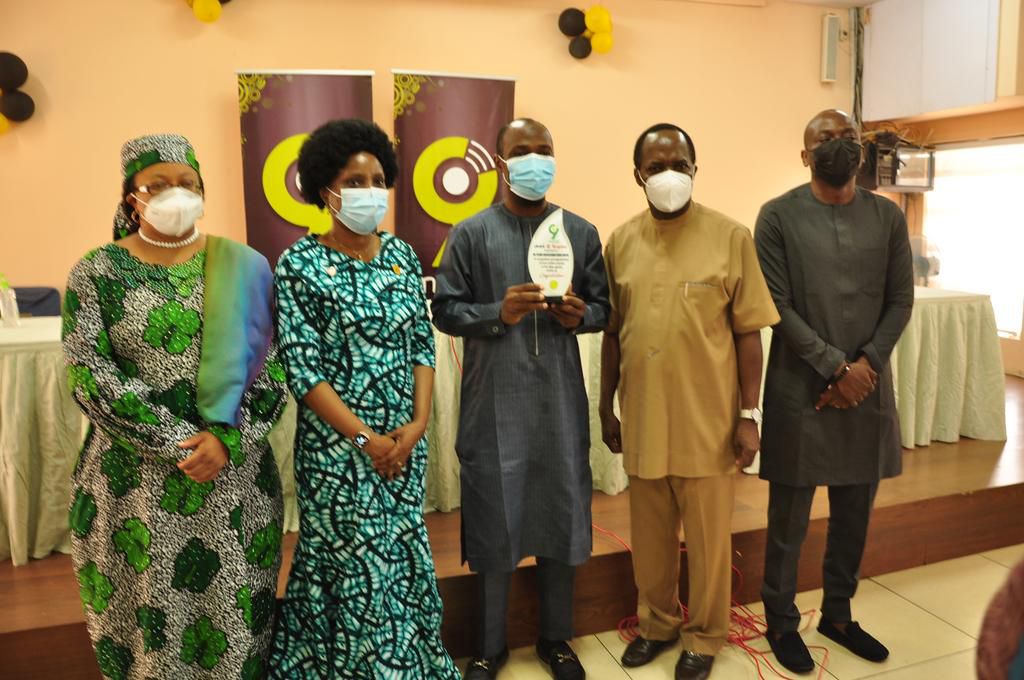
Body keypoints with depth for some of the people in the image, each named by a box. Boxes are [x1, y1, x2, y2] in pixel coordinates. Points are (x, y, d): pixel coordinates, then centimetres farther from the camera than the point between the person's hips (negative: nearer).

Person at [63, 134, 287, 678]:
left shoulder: (240, 267, 2)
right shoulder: (97, 272, -1)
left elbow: (272, 364, -2)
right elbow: (92, 376, -8)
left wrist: (229, 439, -14)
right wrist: (177, 444, -14)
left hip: (235, 473, 1)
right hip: (136, 478, -1)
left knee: (232, 606, 11)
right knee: (149, 608, 11)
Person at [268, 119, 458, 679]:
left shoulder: (402, 255, 4)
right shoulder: (299, 265, -10)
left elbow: (423, 344, 5)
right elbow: (301, 366, -13)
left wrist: (417, 424, -7)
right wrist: (365, 438, -15)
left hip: (406, 439, 4)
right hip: (338, 444, -4)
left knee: (403, 558, 16)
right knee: (355, 568, 7)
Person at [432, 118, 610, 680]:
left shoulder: (581, 232, 8)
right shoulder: (471, 234, 1)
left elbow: (605, 308, 9)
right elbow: (445, 310, -1)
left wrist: (580, 315, -13)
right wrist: (498, 313, -18)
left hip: (560, 399, 2)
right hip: (494, 401, -2)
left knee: (561, 516, 11)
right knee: (494, 521, 7)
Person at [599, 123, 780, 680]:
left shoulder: (731, 237, -6)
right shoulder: (621, 242, 3)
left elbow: (747, 334, -4)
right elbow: (612, 333, 8)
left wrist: (749, 414, -6)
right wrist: (606, 407, 8)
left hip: (707, 417, -2)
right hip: (642, 417, 3)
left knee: (707, 537, 12)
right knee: (650, 535, 17)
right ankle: (657, 623, 39)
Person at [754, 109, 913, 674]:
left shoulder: (888, 217, 8)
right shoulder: (778, 215, -4)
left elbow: (900, 301, 6)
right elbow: (777, 305, -9)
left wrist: (867, 364, -8)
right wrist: (836, 366, -13)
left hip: (869, 386, 4)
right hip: (800, 389, -4)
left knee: (855, 513, 14)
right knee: (790, 517, 5)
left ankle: (837, 613, 33)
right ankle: (781, 621, 23)